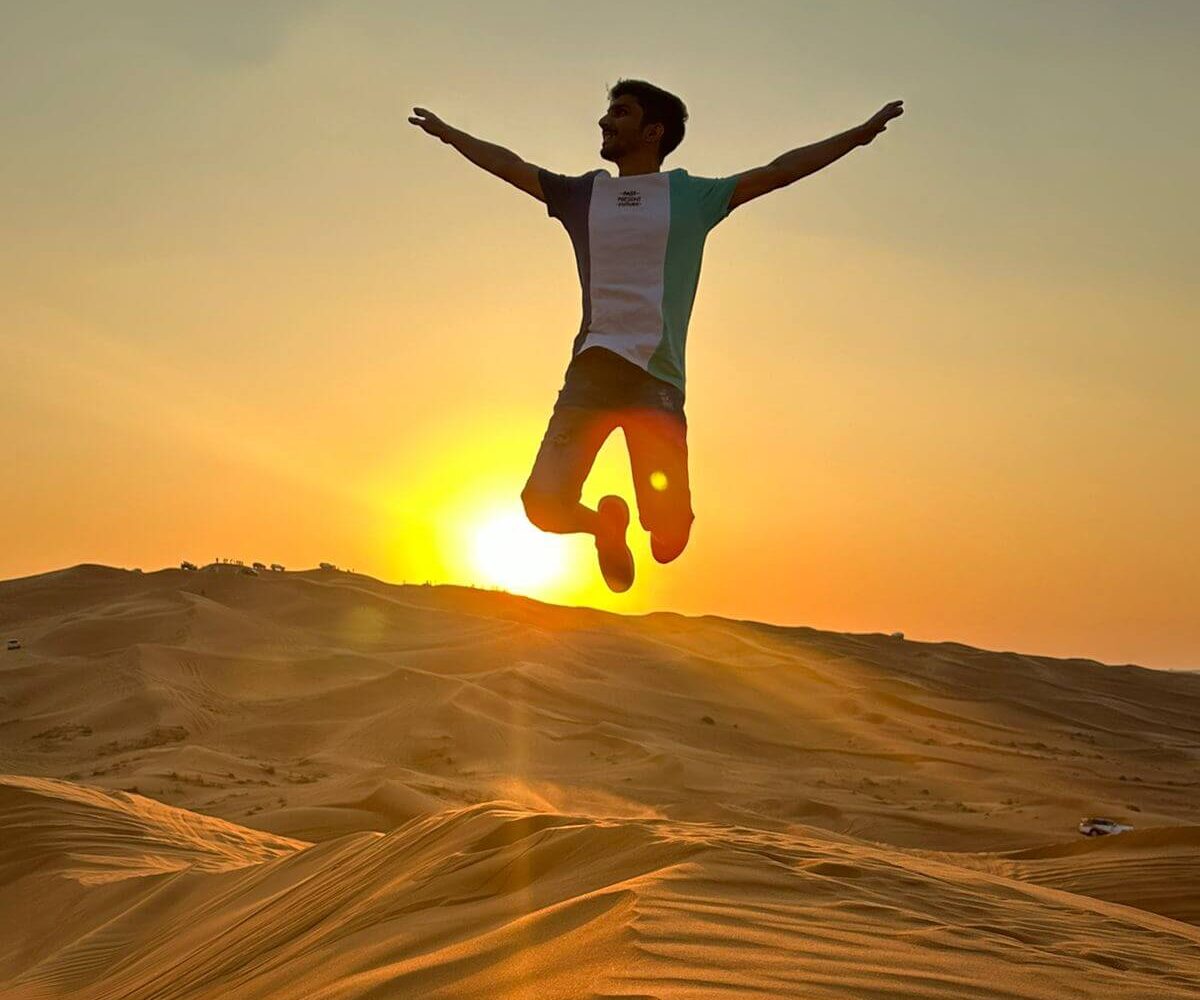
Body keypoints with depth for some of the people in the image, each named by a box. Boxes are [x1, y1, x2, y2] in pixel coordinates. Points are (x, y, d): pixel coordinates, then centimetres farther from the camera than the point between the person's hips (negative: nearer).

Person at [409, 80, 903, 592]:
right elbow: (508, 165, 28)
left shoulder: (692, 197, 11)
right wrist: (445, 131, 34)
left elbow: (779, 171, 10)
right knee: (544, 503, -13)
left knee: (669, 531, -12)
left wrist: (862, 132, 7)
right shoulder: (583, 195, 19)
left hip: (657, 378, -2)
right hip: (590, 371, 3)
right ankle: (605, 523, 21)